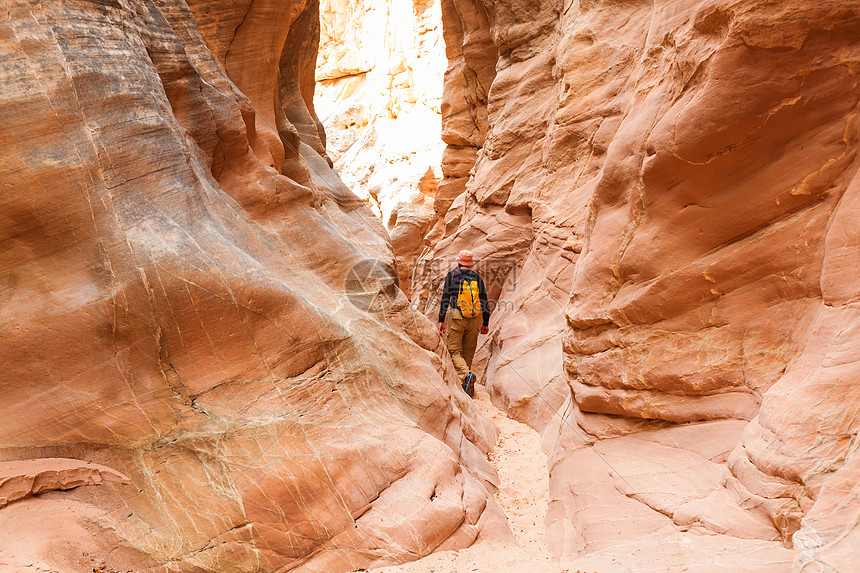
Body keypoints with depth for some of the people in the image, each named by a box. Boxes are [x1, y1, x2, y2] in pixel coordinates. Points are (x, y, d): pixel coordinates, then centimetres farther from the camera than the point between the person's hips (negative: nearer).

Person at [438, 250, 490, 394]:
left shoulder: (452, 275, 3)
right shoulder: (477, 277, 12)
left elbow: (445, 298, -4)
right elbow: (484, 301, 10)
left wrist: (441, 320, -3)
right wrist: (485, 323, 17)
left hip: (457, 317, -3)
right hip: (475, 319, 3)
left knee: (454, 351, 0)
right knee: (468, 352, 11)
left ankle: (466, 375, -24)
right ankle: (466, 385, 13)